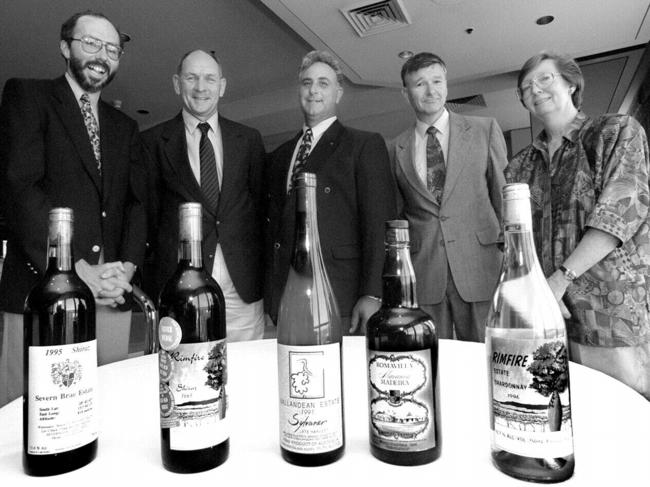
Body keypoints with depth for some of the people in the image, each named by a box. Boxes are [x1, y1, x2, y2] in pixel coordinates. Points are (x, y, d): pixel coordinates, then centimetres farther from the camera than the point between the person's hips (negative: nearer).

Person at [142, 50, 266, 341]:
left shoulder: (249, 140, 11)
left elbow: (261, 204, 11)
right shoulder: (153, 141, 7)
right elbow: (148, 211, 7)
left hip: (243, 288, 2)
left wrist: (260, 270, 4)